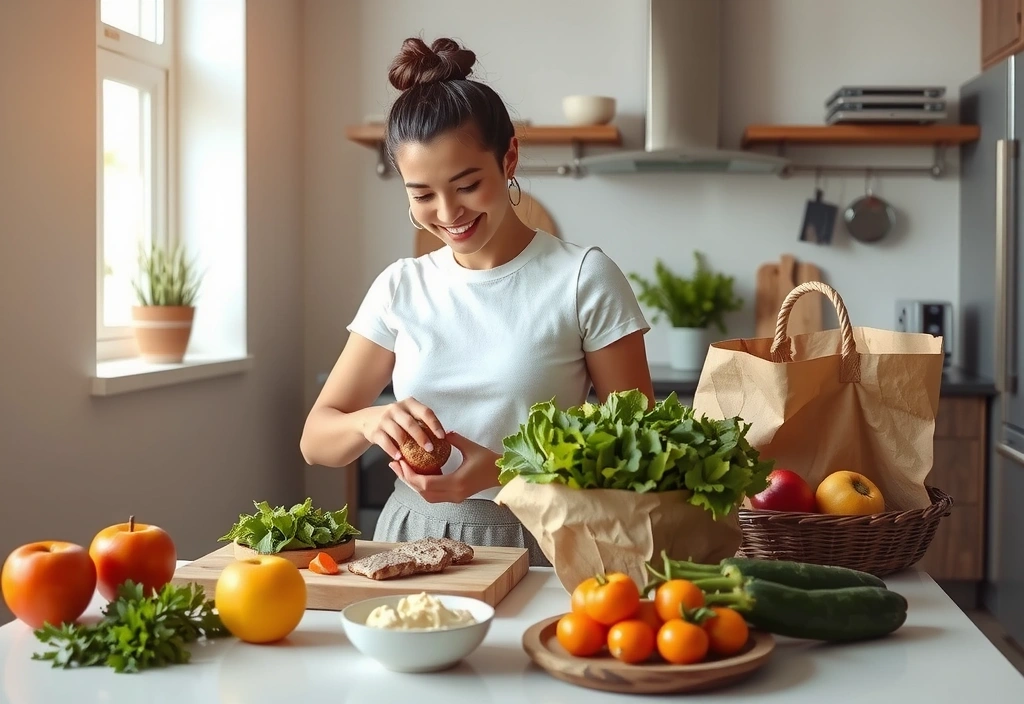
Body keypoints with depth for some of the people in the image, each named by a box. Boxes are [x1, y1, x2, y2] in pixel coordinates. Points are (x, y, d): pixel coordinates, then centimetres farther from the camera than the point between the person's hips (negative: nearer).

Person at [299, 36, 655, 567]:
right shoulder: (400, 288, 7)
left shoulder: (583, 279, -3)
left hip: (537, 548, -2)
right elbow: (316, 439, 9)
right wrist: (370, 420, -14)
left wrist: (505, 470, -17)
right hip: (412, 540, 3)